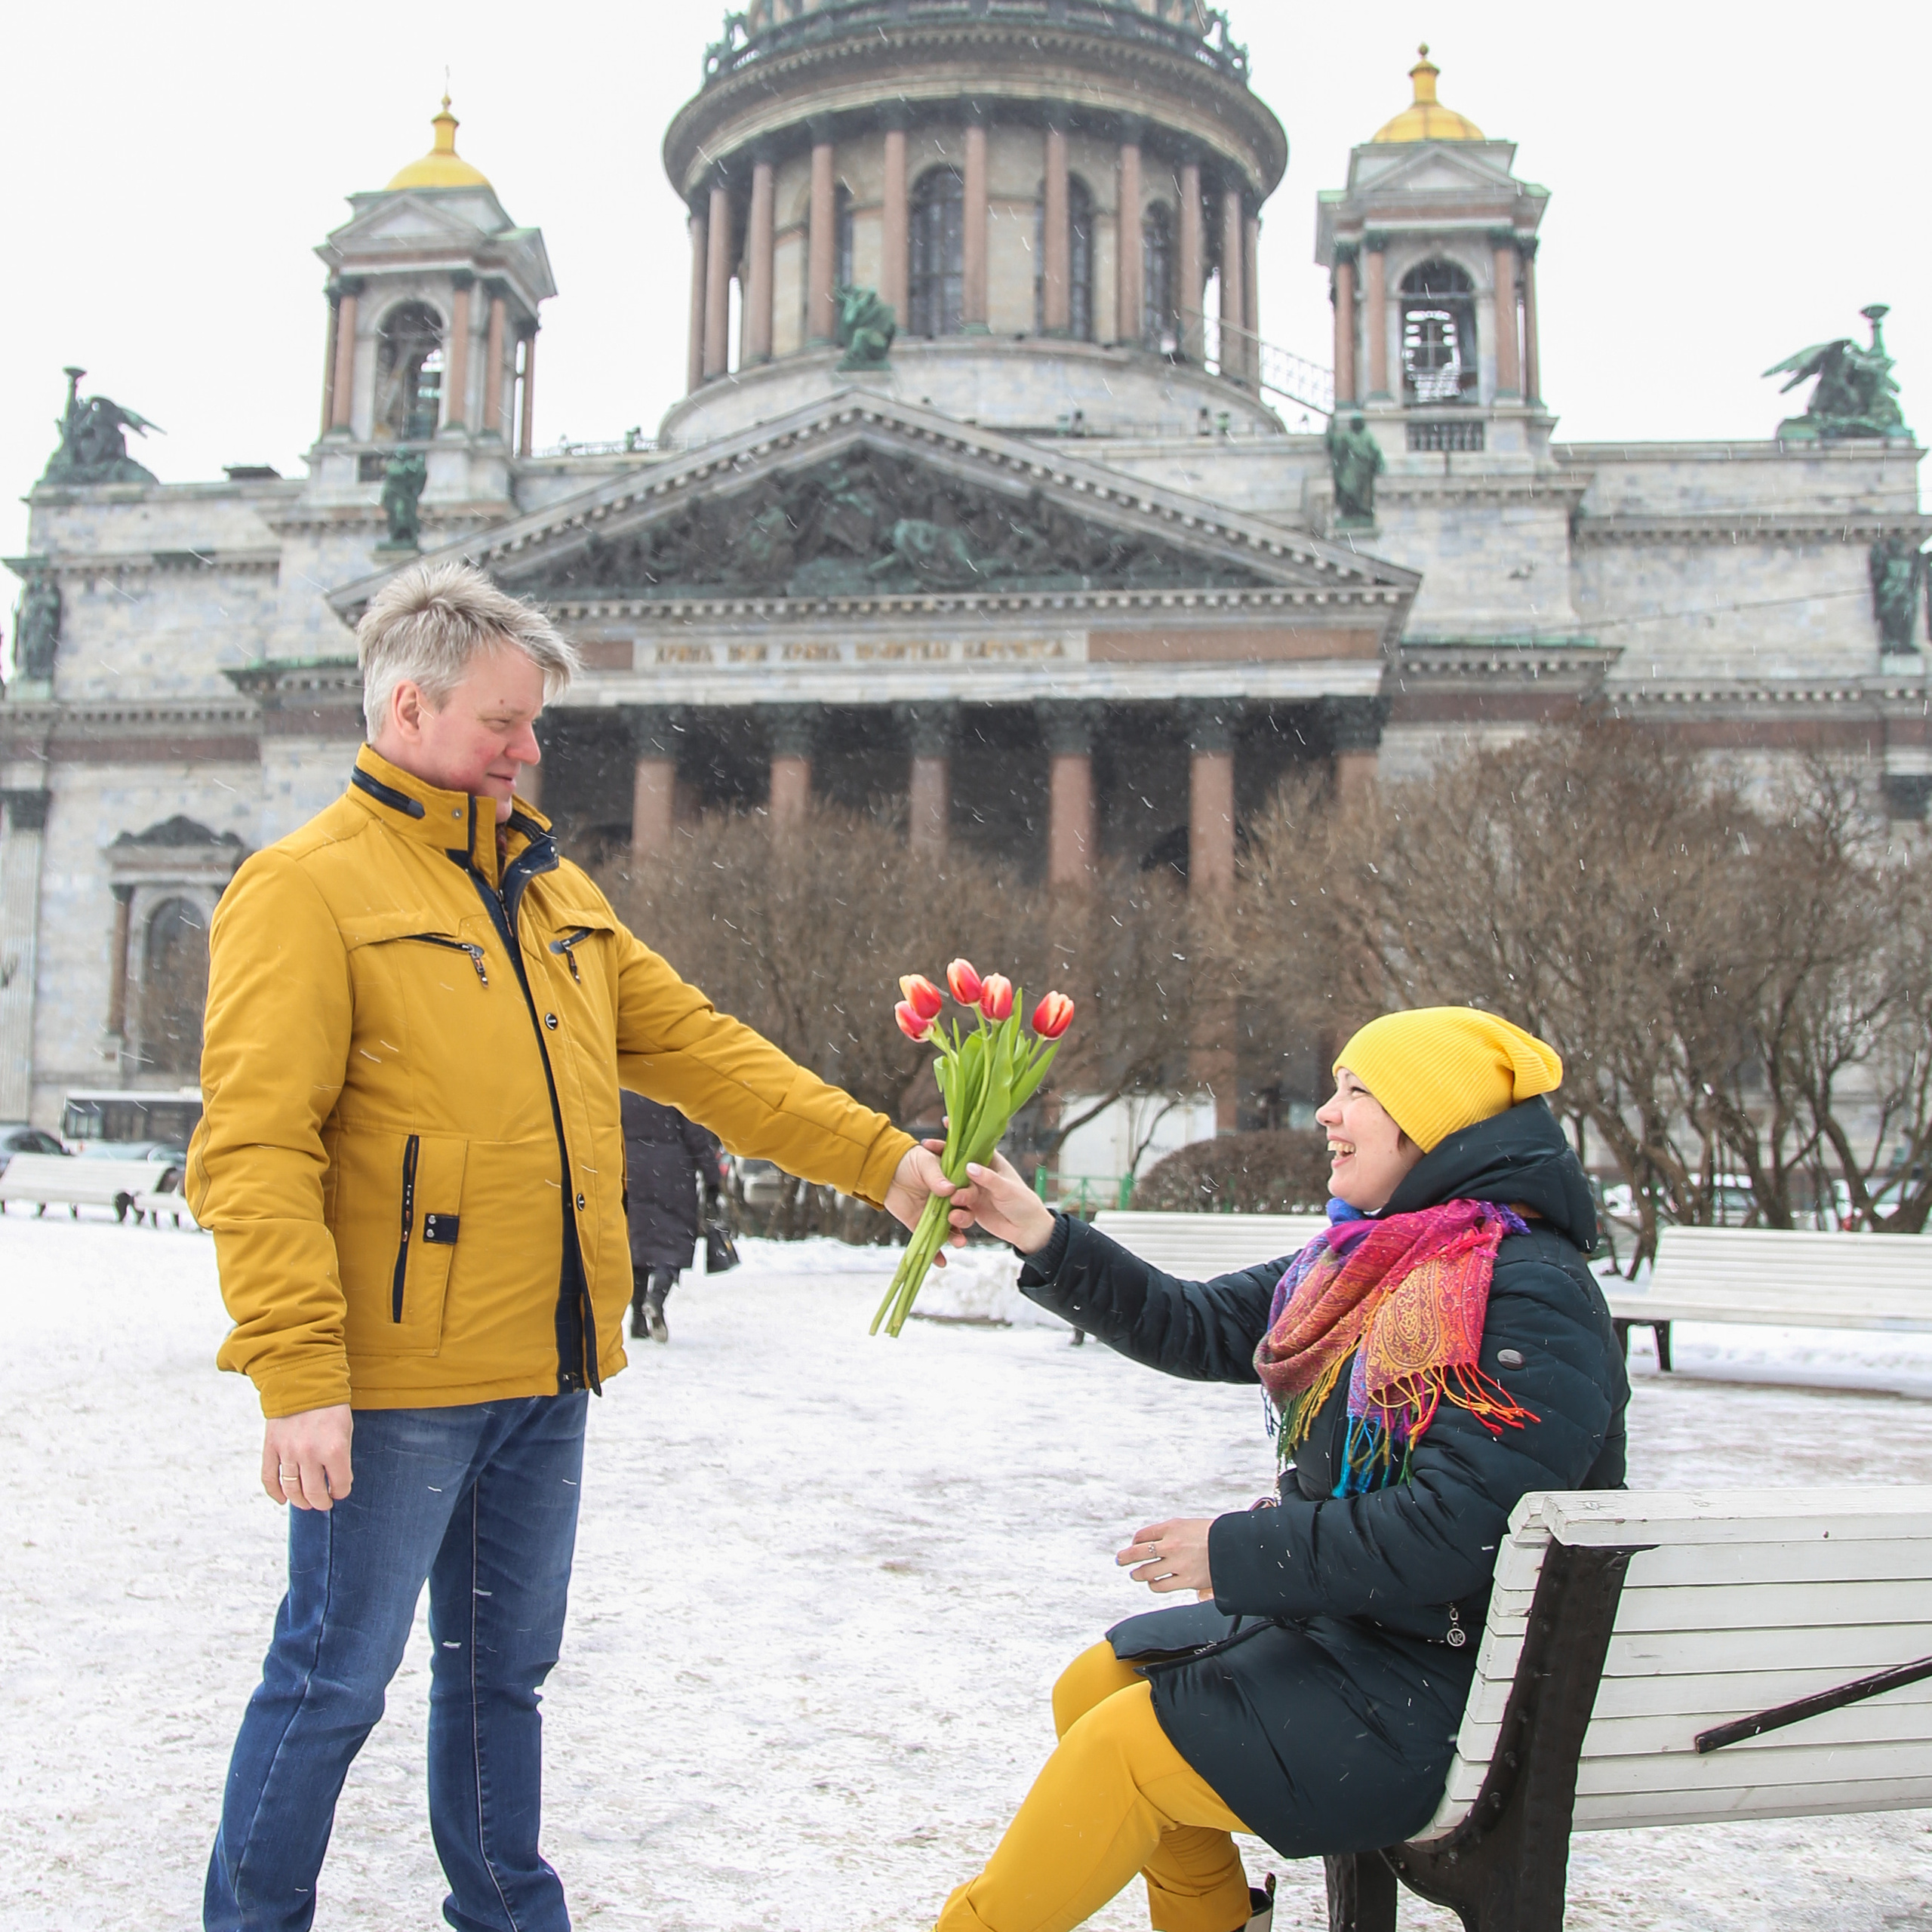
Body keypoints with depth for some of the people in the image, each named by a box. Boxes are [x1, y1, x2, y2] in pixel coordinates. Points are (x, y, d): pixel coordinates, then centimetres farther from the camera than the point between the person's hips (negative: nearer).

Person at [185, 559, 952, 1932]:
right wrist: (298, 1377, -22)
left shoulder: (552, 889, 14)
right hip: (398, 1380, -7)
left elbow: (697, 1047, 13)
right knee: (336, 1676, 6)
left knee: (505, 1666, 19)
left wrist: (879, 1159, 6)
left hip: (548, 1369, 7)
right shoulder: (309, 888, -10)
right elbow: (256, 1154, -16)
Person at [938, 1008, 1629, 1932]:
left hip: (1450, 1682, -9)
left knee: (1123, 1745, -14)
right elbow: (1197, 1327, 10)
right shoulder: (1371, 1255, 7)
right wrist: (1041, 1236, 2)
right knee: (1094, 1688, 10)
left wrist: (1234, 1551, -20)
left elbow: (1451, 1533, -27)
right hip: (1340, 1619, 9)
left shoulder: (1530, 1298, -22)